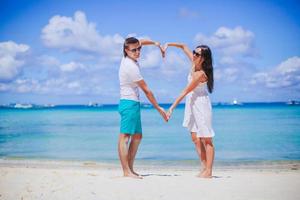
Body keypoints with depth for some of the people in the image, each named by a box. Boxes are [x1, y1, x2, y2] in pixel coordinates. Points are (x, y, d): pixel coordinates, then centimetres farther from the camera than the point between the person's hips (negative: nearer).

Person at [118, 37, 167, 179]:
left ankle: (130, 169, 11)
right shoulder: (131, 67, -19)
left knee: (137, 137, 11)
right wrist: (158, 108, -9)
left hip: (133, 104, 10)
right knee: (124, 137, -14)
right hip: (130, 103, -10)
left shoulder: (129, 58, 6)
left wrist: (155, 43, 14)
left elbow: (140, 42, 28)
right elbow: (146, 90, -15)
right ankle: (126, 171, -17)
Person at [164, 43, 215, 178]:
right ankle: (204, 167, 11)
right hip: (192, 103, 9)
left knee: (206, 139, -4)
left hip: (201, 103, -9)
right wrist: (168, 44, 3)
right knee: (195, 138, 8)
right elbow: (183, 46, 14)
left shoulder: (200, 74, -23)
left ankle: (208, 171, 0)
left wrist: (172, 108, -22)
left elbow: (185, 92, -23)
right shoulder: (194, 63, -1)